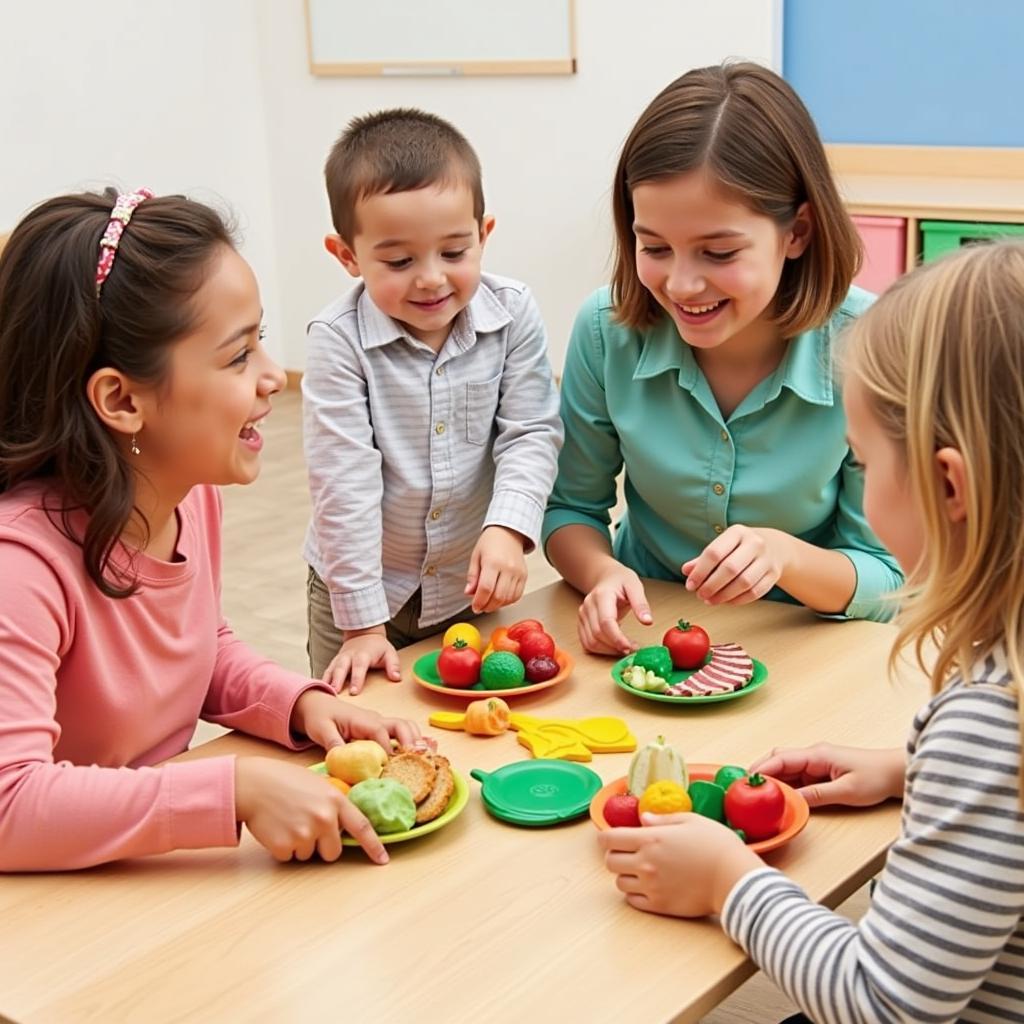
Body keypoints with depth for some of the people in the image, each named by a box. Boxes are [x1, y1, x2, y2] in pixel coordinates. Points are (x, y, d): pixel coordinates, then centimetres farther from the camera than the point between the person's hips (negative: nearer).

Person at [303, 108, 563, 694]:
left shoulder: (513, 315, -11)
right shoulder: (341, 339, -19)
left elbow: (532, 435, -10)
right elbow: (345, 484, -20)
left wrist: (508, 528, -29)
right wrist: (363, 623, -20)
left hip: (476, 585, 2)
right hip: (367, 589, -2)